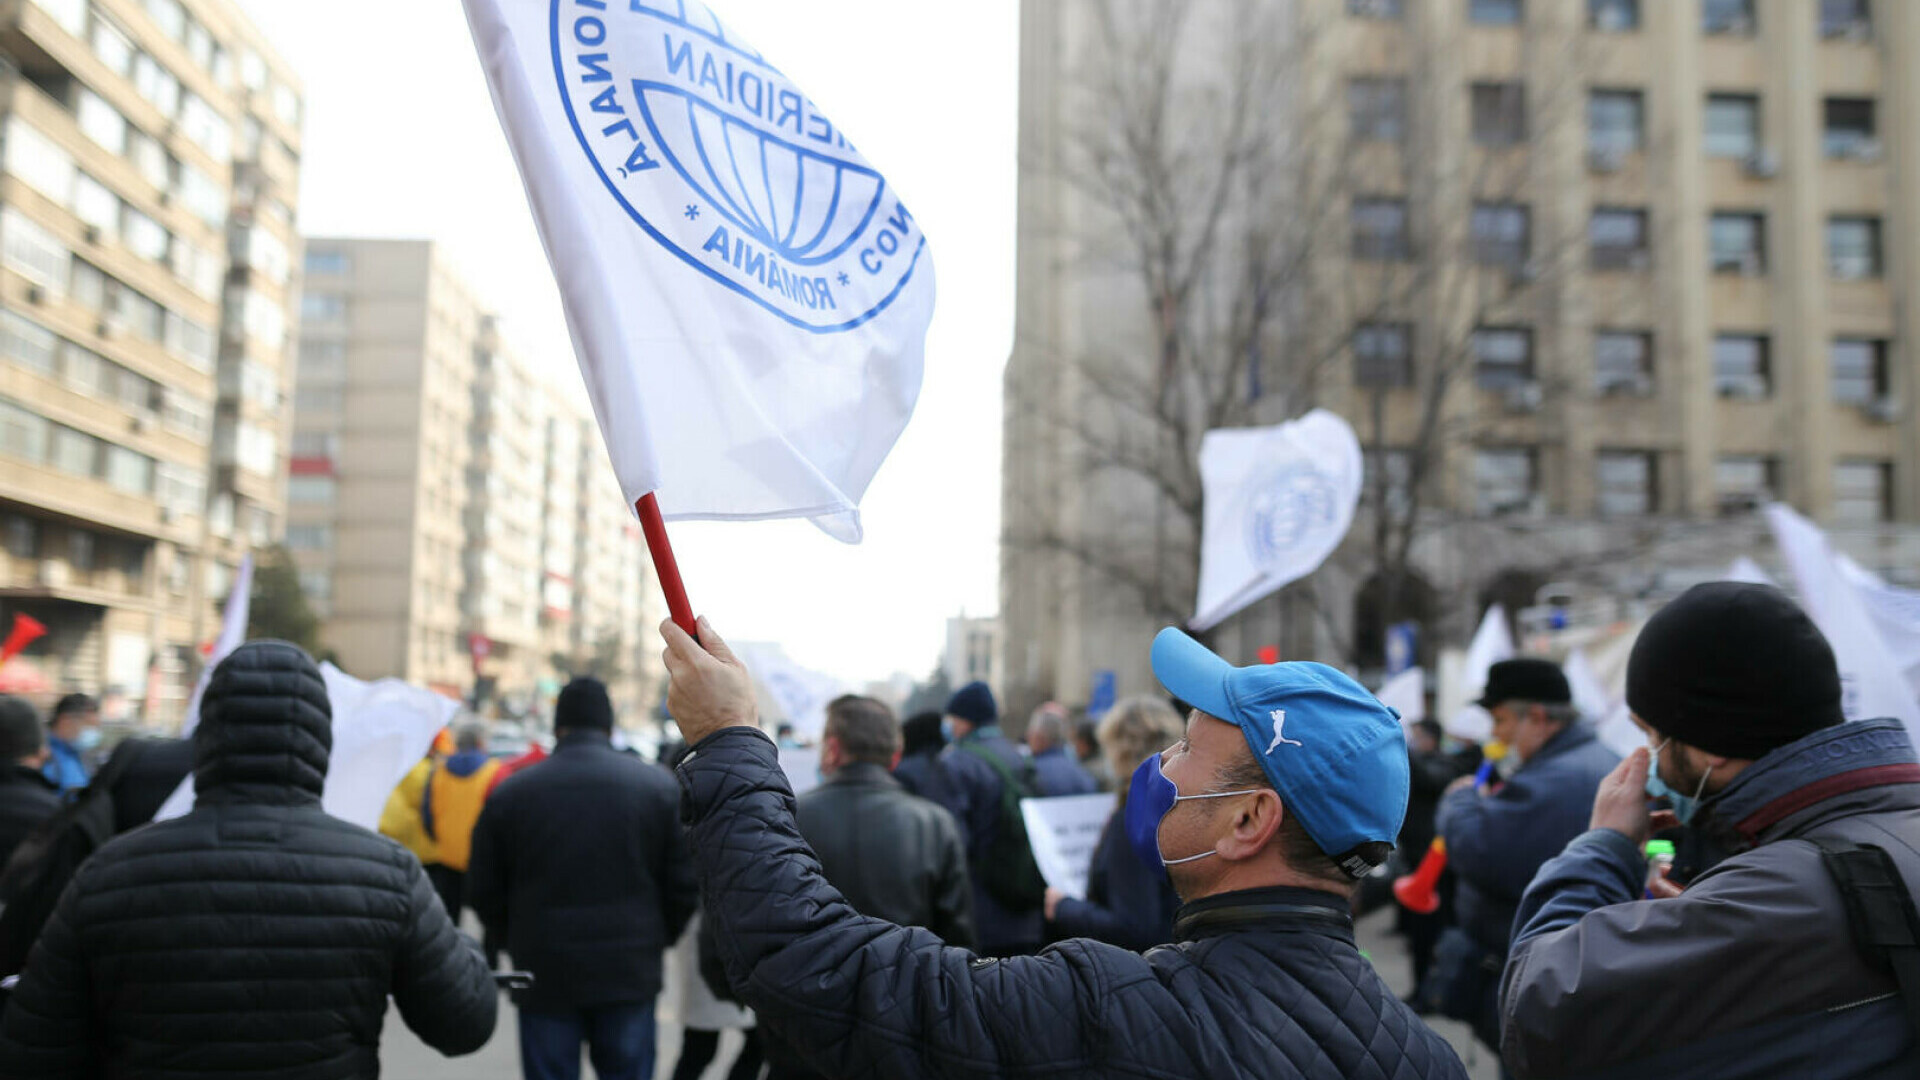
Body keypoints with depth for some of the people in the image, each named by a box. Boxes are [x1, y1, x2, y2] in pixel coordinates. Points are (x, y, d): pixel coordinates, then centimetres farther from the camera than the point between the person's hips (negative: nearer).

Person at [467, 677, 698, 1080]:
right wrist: (658, 939, 14)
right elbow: (684, 883, -1)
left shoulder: (510, 792, -2)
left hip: (544, 974, 0)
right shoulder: (659, 785, -2)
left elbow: (484, 891, 3)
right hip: (631, 972, 0)